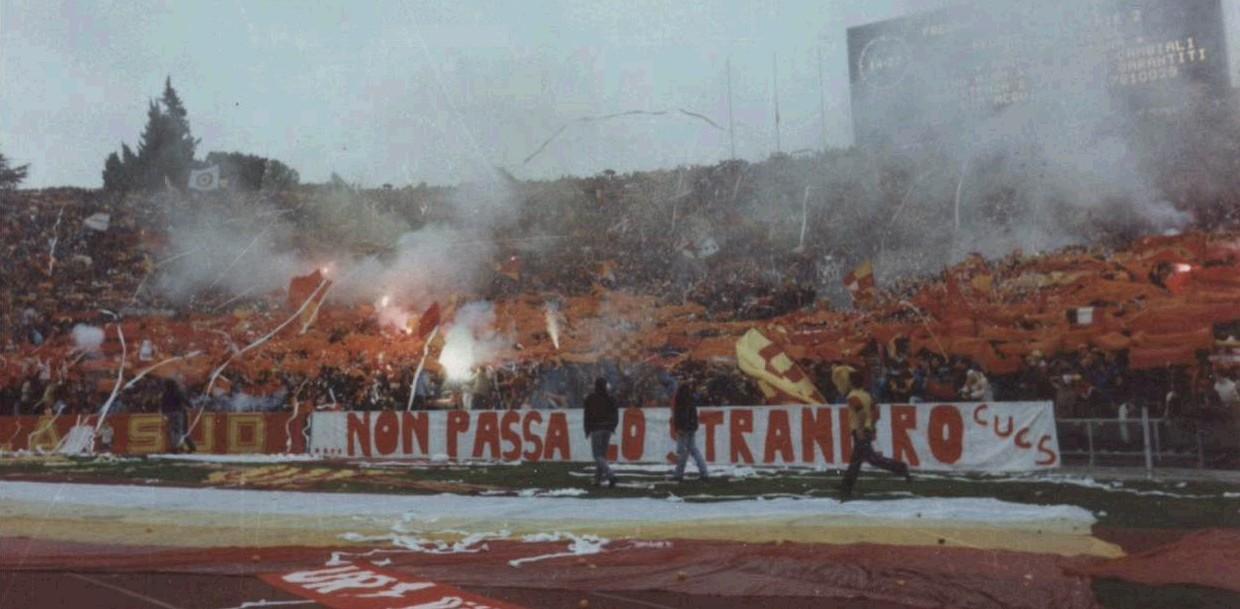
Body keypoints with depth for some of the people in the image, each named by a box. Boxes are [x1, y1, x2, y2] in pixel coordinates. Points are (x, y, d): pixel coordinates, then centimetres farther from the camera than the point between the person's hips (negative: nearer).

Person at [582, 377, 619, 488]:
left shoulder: (590, 399, -4)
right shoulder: (610, 399, 6)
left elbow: (587, 415, -4)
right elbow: (616, 415, 7)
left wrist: (587, 430, 4)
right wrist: (613, 426, 20)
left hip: (596, 429, -4)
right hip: (607, 429, 5)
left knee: (597, 455, -5)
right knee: (603, 454, 13)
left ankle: (610, 475, -24)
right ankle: (598, 479, 15)